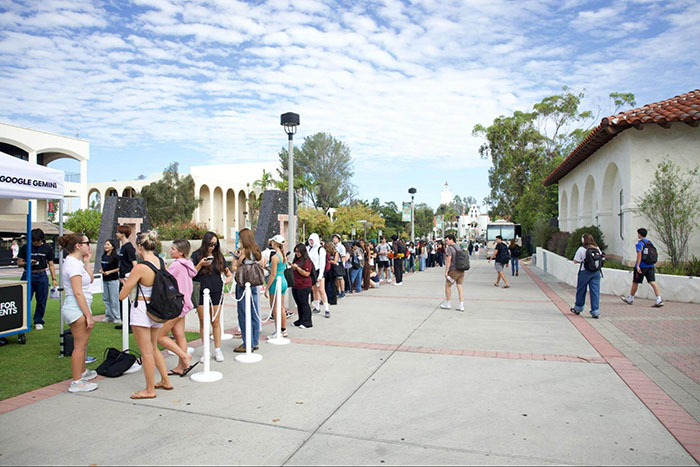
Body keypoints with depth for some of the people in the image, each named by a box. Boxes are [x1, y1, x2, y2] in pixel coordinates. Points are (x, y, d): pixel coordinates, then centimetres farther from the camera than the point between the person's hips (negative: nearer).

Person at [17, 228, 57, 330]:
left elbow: (51, 265, 7)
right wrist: (28, 263, -16)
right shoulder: (25, 248, 3)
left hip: (41, 276, 0)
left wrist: (53, 279, 1)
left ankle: (38, 321, 18)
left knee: (41, 300, 4)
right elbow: (19, 263, 6)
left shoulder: (47, 248, 5)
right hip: (27, 275, 0)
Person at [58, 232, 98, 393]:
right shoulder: (74, 263, -18)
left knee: (82, 344, 22)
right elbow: (78, 293, -21)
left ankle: (82, 372, 38)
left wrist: (86, 262, 10)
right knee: (80, 345, -2)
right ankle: (76, 382, 7)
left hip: (75, 308, 10)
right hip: (77, 308, -10)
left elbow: (90, 279, 15)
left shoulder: (75, 261, 13)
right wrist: (89, 316, -19)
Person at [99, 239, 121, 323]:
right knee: (105, 298, 12)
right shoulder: (103, 256, 10)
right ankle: (108, 316, 23)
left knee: (114, 299, -3)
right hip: (105, 280, 8)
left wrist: (110, 272, -17)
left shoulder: (115, 256, -11)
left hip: (113, 280, -8)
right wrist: (101, 270, 4)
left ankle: (117, 317, 5)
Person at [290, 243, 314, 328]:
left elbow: (306, 274, -18)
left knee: (304, 304, -3)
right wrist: (292, 267, 8)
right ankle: (301, 320, 23)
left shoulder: (307, 261, -11)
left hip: (304, 287, -8)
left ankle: (307, 322, 5)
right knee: (299, 304, 13)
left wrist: (297, 267, -18)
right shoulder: (296, 260, 15)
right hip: (295, 286, 8)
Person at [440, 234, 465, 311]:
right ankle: (461, 305, 4)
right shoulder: (460, 247, 12)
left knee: (448, 285, 10)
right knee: (460, 287, 7)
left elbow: (448, 260, -19)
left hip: (453, 270, -7)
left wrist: (446, 271, -17)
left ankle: (447, 303, 19)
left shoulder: (450, 248, -13)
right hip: (461, 270, 7)